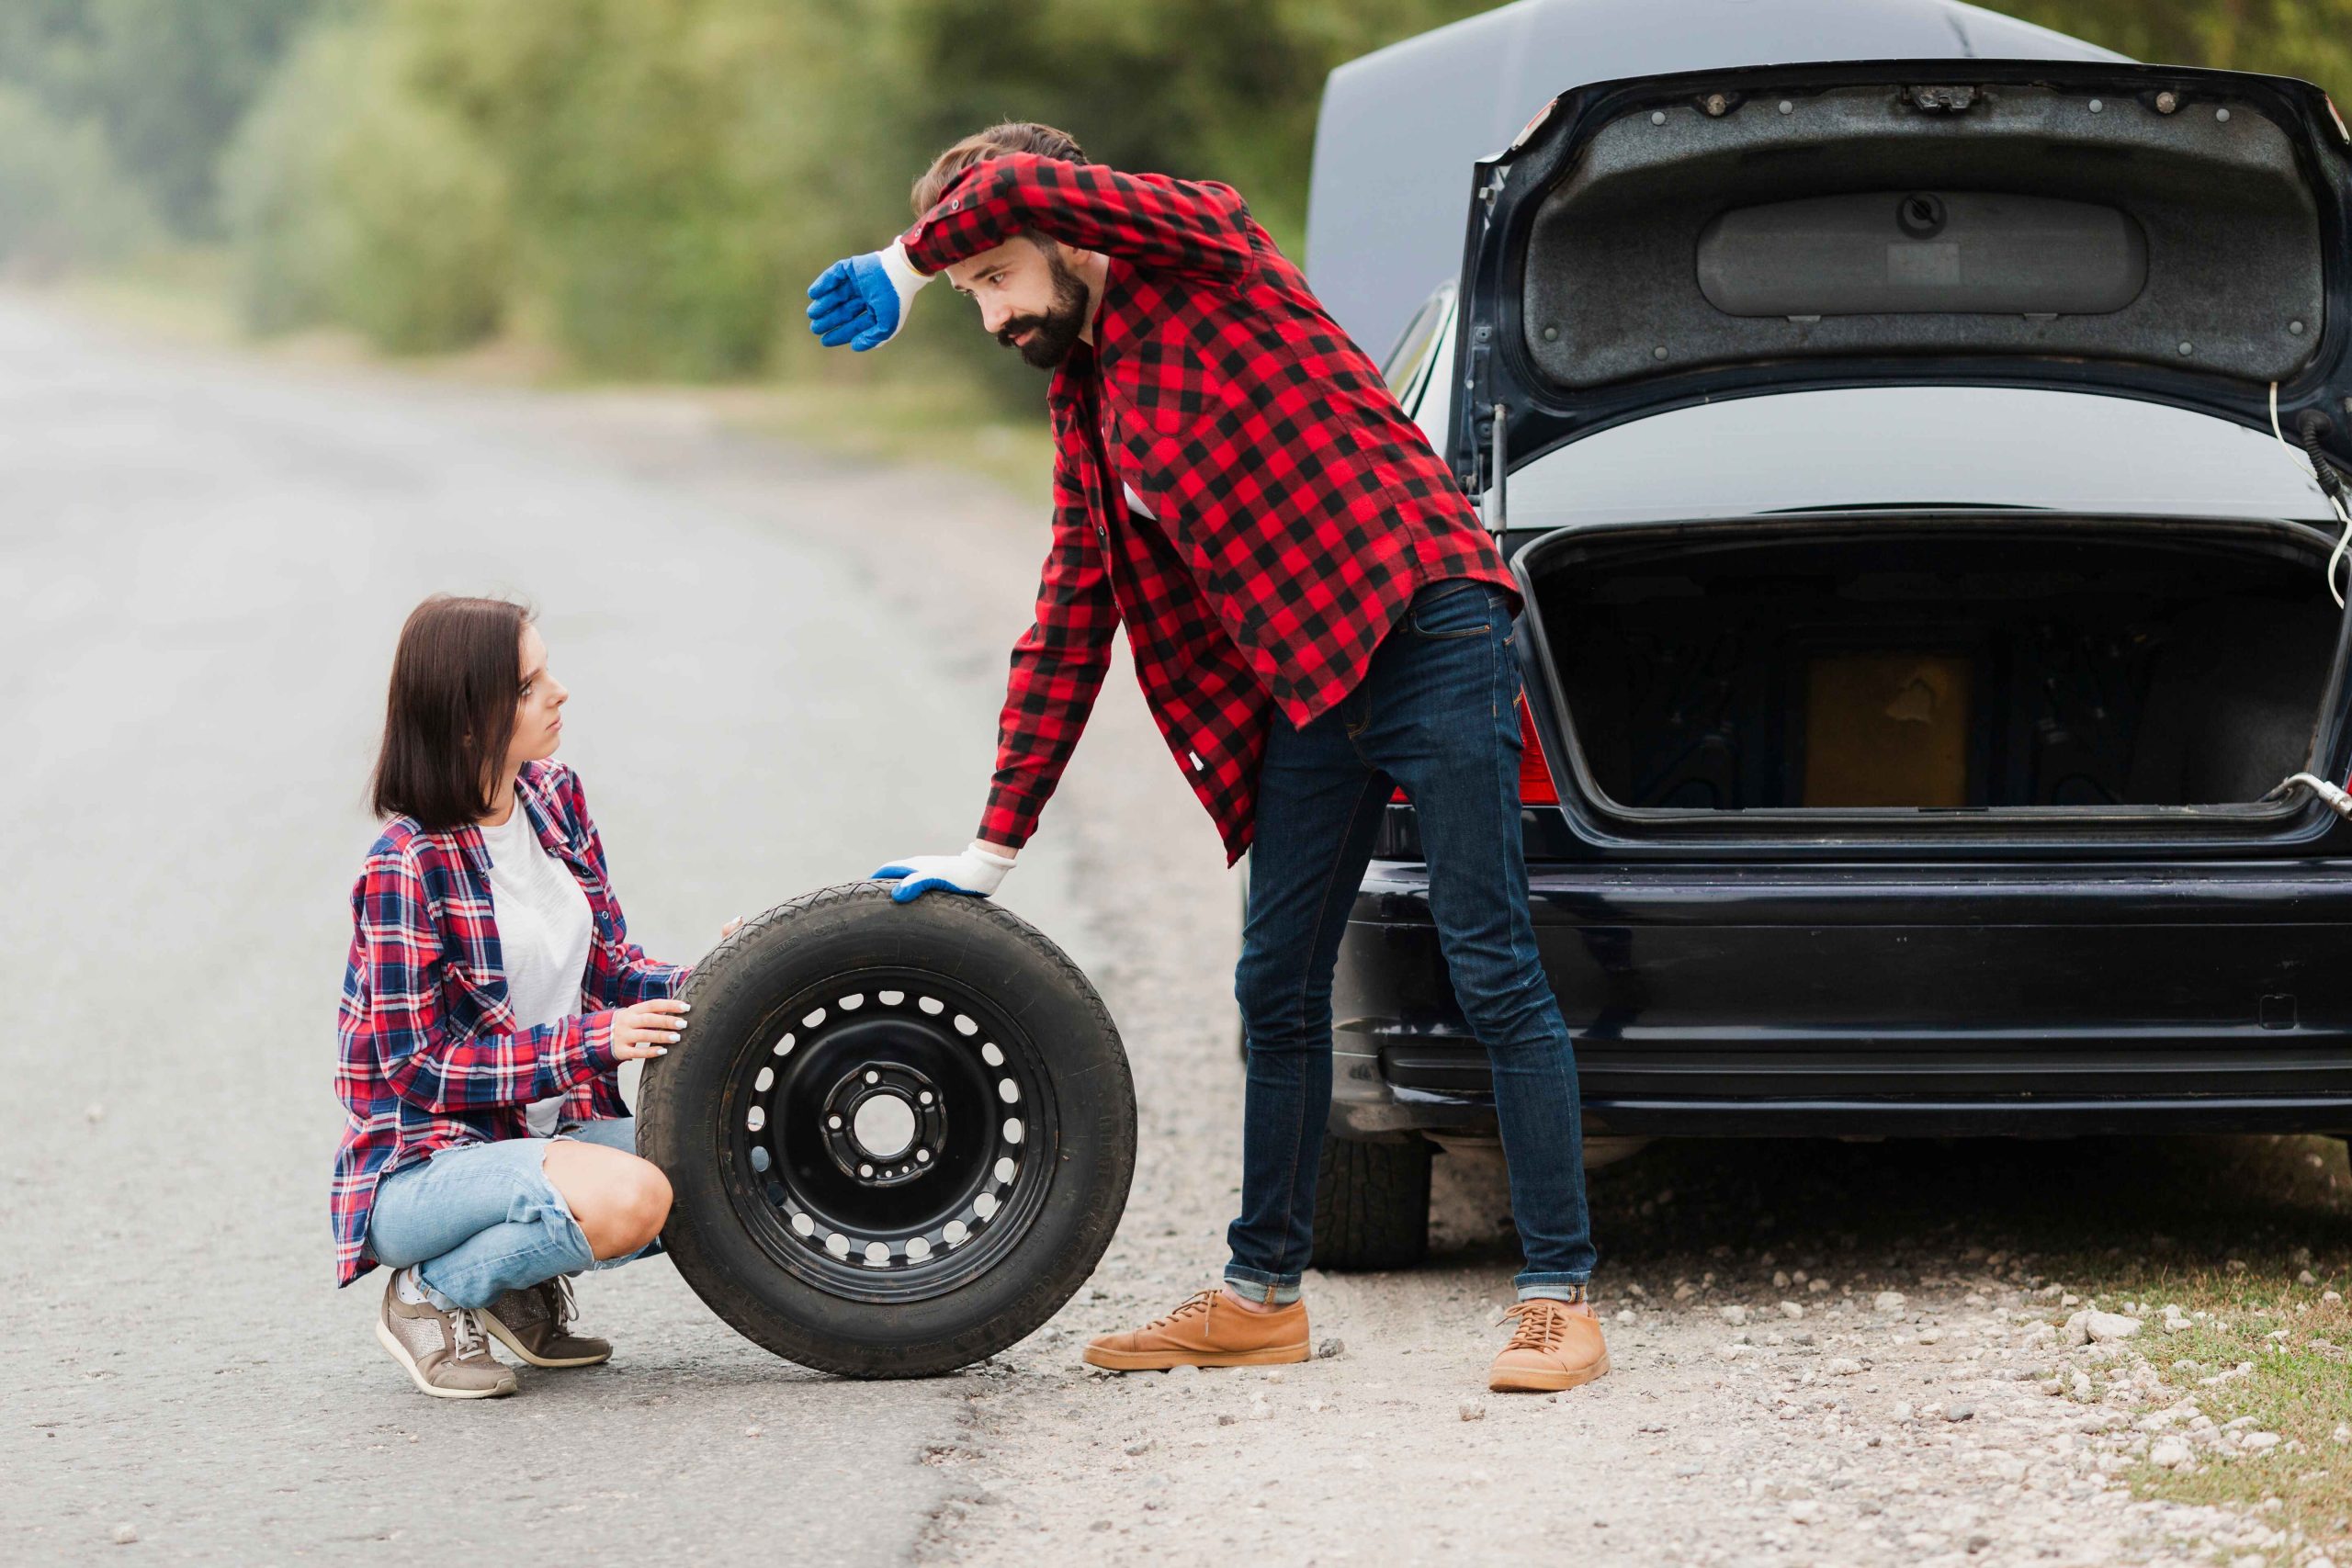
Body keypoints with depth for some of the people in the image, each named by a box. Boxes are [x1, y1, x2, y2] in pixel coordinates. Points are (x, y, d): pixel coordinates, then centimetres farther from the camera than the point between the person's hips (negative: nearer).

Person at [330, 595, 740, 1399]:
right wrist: (593, 1041, -23)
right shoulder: (408, 867, -19)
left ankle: (523, 1284, 10)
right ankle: (432, 1296, -7)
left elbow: (608, 964, 9)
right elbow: (417, 1067, -18)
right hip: (421, 1170, -8)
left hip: (554, 1134, 8)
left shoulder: (554, 796, 3)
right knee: (631, 1197, -33)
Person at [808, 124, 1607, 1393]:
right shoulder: (1086, 404, 19)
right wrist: (995, 845, 21)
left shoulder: (1200, 250, -4)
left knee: (1490, 968, -8)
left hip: (1427, 634, -9)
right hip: (1301, 687, 9)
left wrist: (904, 263, -5)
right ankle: (1263, 1295, 23)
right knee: (1278, 990, 12)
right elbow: (1069, 627, 22)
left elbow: (1023, 185, -23)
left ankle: (1560, 1300, -7)